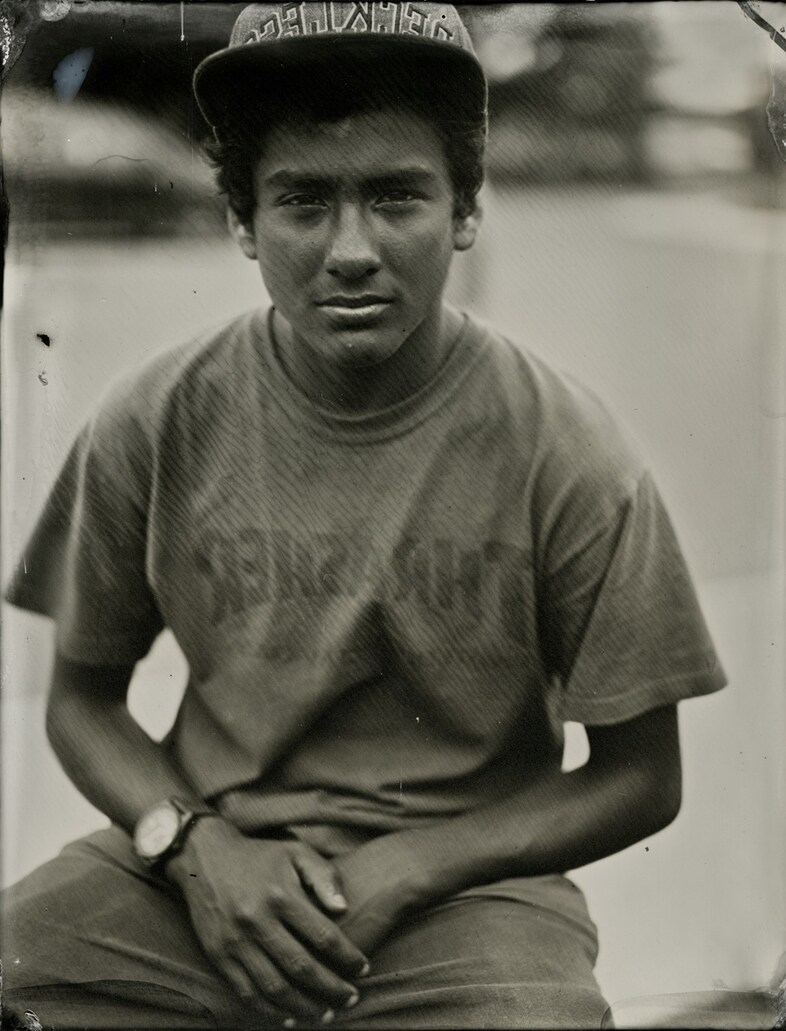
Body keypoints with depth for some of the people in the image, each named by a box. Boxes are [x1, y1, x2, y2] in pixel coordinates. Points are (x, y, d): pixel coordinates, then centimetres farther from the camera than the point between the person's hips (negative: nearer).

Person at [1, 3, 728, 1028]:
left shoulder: (569, 461, -10)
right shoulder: (155, 428, -5)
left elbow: (639, 779, -1)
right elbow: (82, 698, 8)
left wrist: (408, 868, -13)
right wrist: (198, 846, -12)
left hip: (466, 877, -1)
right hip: (204, 860, 1)